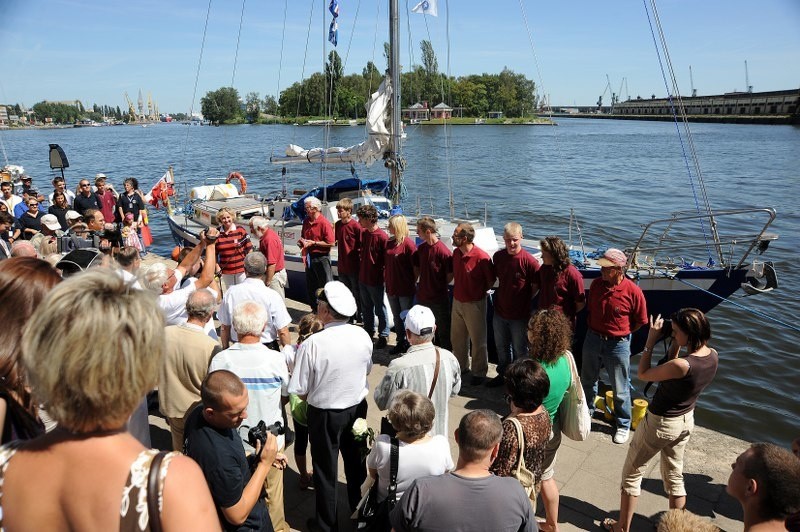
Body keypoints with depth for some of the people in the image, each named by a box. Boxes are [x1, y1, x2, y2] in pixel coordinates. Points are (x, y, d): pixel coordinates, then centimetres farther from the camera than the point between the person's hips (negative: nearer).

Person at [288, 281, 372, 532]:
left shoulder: (312, 345, -28)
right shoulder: (363, 336, -13)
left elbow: (300, 391, -20)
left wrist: (313, 395, 1)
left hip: (325, 414, -4)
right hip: (358, 407, 4)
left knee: (326, 469, 16)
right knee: (356, 463, 25)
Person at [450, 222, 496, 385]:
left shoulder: (481, 257, -22)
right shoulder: (456, 253, 0)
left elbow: (491, 280, -12)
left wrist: (479, 292, -2)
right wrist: (459, 290, 11)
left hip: (474, 304, -7)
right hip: (457, 301, 7)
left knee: (477, 341, 7)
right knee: (457, 338, 20)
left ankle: (479, 372, 22)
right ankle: (462, 366, 39)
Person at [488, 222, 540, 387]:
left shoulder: (529, 261, -21)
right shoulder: (498, 256, -4)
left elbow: (536, 286, -10)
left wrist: (523, 300, -5)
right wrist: (502, 295, 8)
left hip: (520, 315, -5)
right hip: (500, 311, 5)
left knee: (519, 350, 13)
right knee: (501, 347, 23)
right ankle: (503, 374, 43)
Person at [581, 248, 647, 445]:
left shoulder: (633, 291, -19)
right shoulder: (596, 284, -8)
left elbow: (640, 321, -5)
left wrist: (621, 333, 4)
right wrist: (594, 329, 10)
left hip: (618, 344, -4)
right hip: (593, 339, 4)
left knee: (620, 389, 10)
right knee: (587, 380, 22)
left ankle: (623, 425, 30)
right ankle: (586, 411, 46)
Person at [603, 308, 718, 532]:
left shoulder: (682, 365, -34)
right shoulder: (713, 356, -10)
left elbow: (643, 374, -19)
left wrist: (651, 341, -18)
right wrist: (676, 344, -7)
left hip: (660, 423, -7)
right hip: (686, 421, 7)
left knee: (631, 474, 13)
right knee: (674, 476, 26)